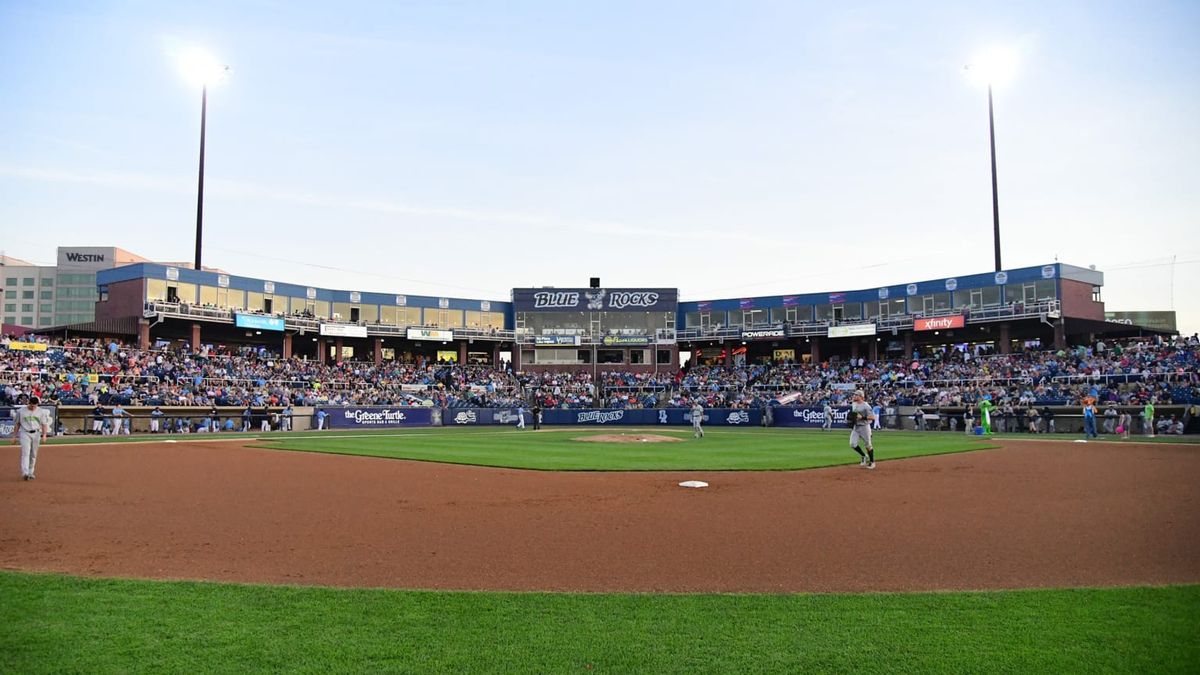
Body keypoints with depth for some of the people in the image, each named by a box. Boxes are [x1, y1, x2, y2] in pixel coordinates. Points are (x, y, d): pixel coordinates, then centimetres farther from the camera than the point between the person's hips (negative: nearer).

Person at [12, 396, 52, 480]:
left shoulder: (41, 411, 4)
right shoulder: (21, 411, 2)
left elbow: (44, 424, 4)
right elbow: (17, 424, 9)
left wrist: (44, 435, -7)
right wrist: (14, 436, 7)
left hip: (36, 434, 2)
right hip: (25, 433, -2)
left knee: (33, 455, 6)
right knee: (25, 453, -14)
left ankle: (31, 473, 16)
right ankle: (25, 473, -21)